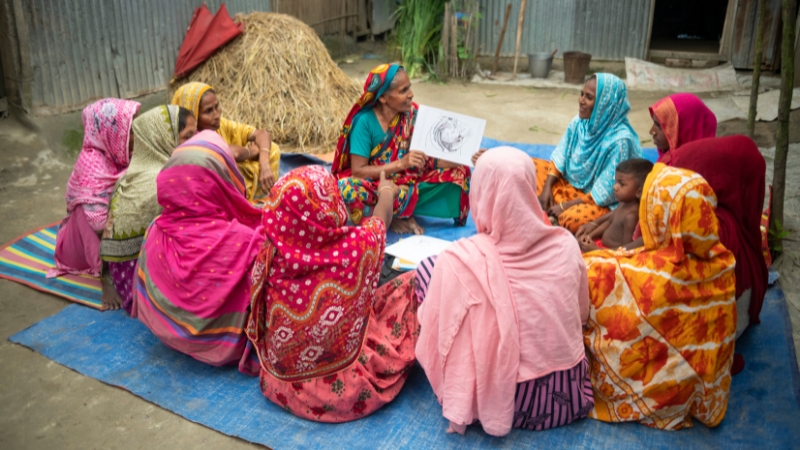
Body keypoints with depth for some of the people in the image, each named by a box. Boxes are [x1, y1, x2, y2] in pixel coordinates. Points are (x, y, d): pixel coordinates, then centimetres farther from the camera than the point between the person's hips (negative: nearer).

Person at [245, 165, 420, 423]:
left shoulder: (270, 256, -17)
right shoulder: (358, 245, -23)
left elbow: (257, 322, 1)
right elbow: (380, 218, 2)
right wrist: (386, 191, 26)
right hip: (347, 391, -4)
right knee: (410, 284, 8)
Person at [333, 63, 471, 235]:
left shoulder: (413, 113, -7)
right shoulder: (365, 121, -18)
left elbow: (430, 157, -8)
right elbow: (358, 171, -21)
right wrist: (401, 163, -31)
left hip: (408, 184, 4)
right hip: (374, 187, -4)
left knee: (459, 172, -12)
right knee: (348, 188, -37)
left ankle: (401, 211, -14)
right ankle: (391, 218, -9)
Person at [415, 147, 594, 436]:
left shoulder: (459, 260, -25)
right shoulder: (565, 244, -13)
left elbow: (434, 337, -12)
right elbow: (582, 315, 5)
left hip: (497, 399, -3)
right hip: (567, 395, 4)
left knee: (426, 267, 7)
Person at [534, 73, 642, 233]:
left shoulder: (620, 140, -28)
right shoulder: (579, 122, -8)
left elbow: (604, 193, -25)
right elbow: (560, 156, 3)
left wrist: (566, 205, -21)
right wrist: (546, 188, -9)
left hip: (602, 202, -7)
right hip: (570, 183, 7)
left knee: (572, 220, -35)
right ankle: (547, 212, -9)